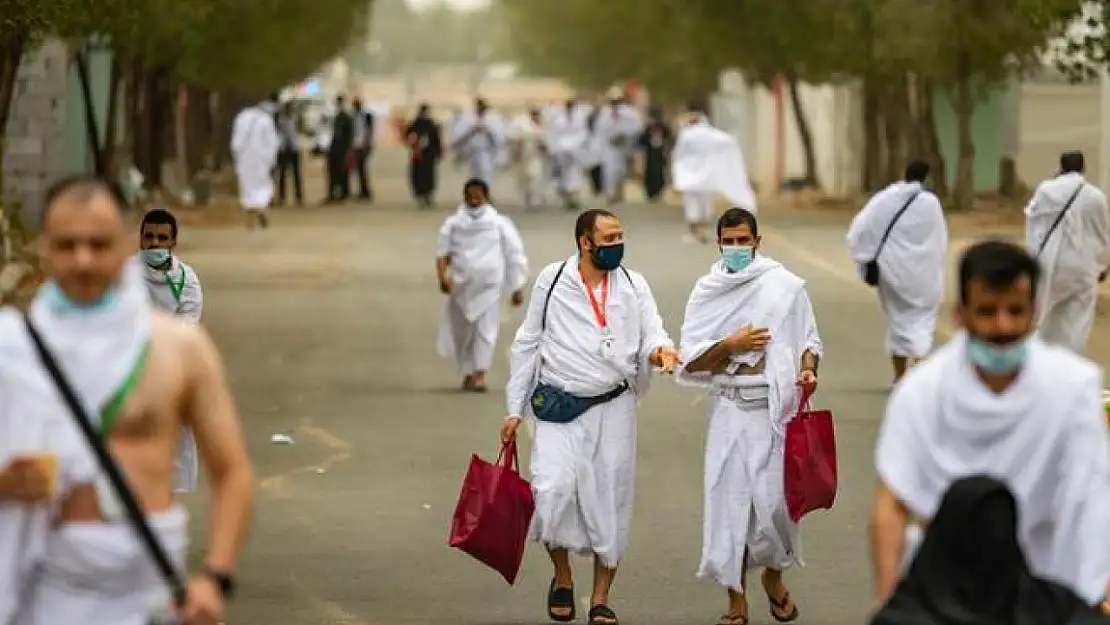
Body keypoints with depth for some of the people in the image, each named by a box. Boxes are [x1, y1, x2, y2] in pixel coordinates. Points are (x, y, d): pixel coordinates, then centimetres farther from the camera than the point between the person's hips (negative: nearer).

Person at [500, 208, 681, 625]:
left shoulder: (633, 285, 4)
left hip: (613, 406, 2)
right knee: (554, 489, -19)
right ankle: (562, 576, 6)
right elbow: (527, 345, 6)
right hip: (558, 406, -2)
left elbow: (651, 336, 0)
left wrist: (660, 352, -26)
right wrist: (514, 409, 4)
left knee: (610, 501, 3)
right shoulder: (552, 281, 0)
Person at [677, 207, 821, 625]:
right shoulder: (708, 292, 6)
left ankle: (774, 575, 28)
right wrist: (730, 345, -13)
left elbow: (809, 340, 11)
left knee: (774, 497, -2)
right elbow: (691, 362, 3)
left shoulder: (786, 285, 3)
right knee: (729, 498, -1)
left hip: (777, 406, -1)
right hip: (730, 407, 1)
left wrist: (807, 369, -10)